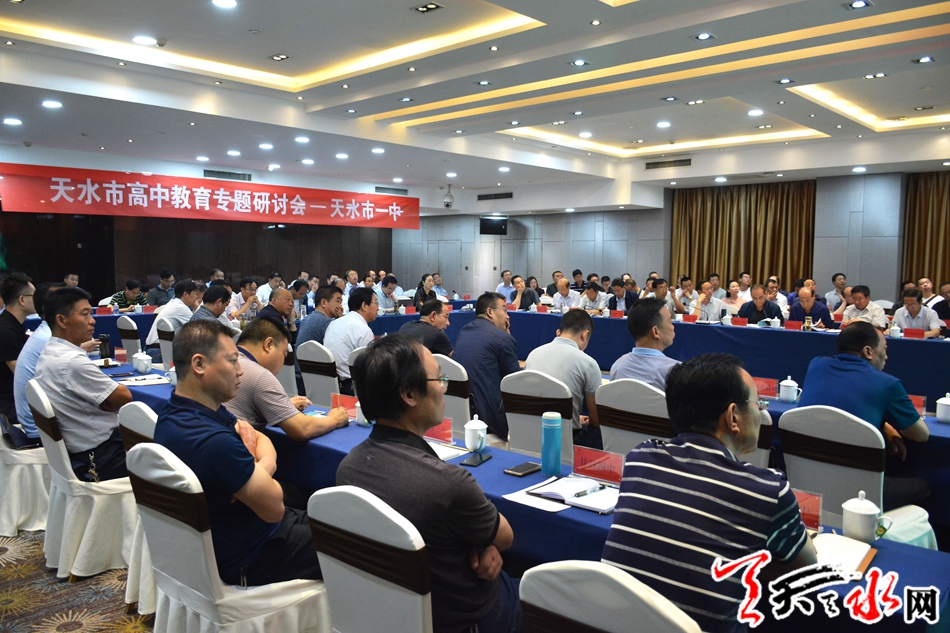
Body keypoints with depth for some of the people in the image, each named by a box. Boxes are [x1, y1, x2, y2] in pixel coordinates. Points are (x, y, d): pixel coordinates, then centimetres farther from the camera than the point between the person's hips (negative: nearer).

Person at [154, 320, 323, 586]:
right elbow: (274, 507, -24)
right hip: (248, 559, -8)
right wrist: (259, 466, -6)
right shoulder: (213, 441, -34)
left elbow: (262, 439, 6)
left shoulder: (175, 412, -2)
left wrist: (261, 469, -16)